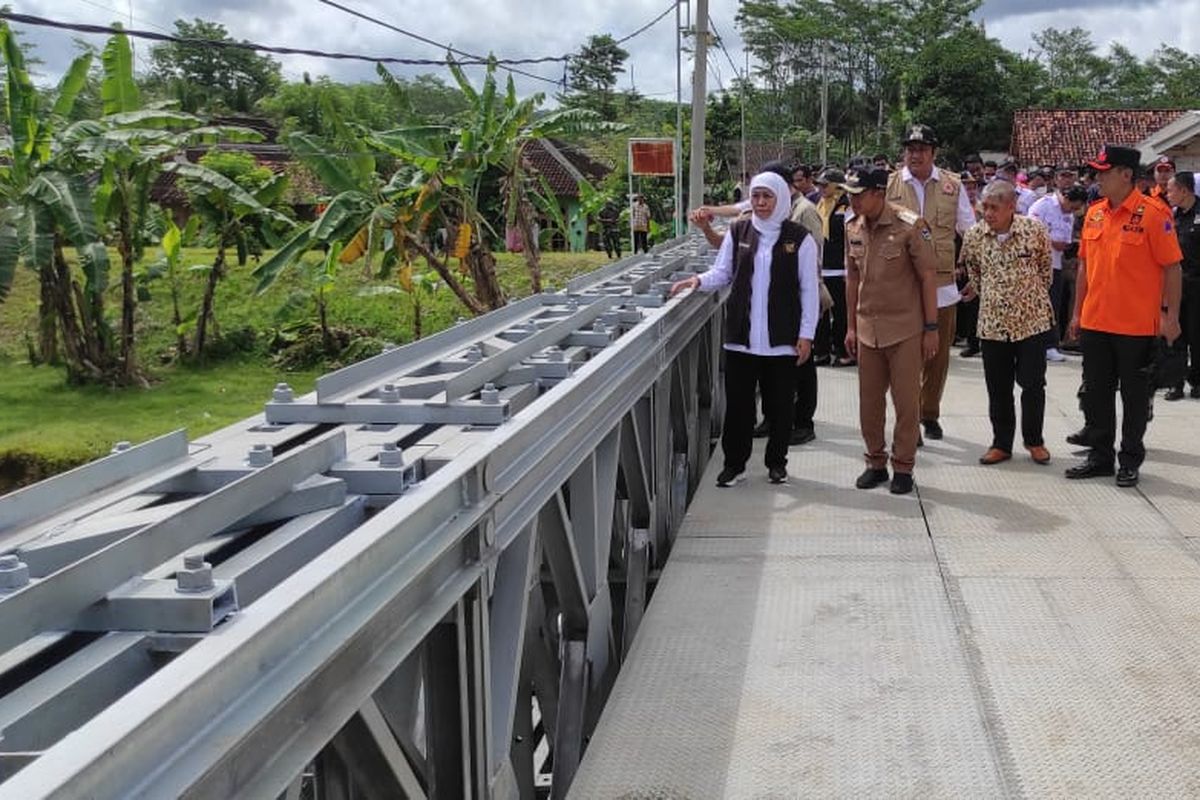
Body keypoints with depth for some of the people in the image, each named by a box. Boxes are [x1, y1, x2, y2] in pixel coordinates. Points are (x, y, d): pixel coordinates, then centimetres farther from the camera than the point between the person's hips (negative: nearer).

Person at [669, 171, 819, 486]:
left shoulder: (799, 238, -2)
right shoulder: (737, 232, 5)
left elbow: (808, 289, -2)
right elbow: (722, 273, 9)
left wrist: (806, 334, -5)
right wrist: (700, 280, -13)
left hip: (782, 338, -2)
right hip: (742, 336, 2)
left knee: (779, 403, 8)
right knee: (737, 401, 6)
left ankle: (777, 462, 23)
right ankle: (734, 462, 17)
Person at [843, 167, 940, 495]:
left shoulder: (910, 226, -14)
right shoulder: (853, 228, 4)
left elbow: (928, 277, -10)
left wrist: (931, 329, -10)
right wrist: (850, 326, 13)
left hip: (905, 329, -5)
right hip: (867, 329, 5)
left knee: (906, 402, 3)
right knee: (869, 401, 10)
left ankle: (903, 467, 16)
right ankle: (876, 463, 24)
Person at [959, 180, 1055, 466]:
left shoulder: (1035, 230, -9)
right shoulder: (974, 236, -4)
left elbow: (1045, 268, 7)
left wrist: (1033, 297, 12)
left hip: (1032, 319, -2)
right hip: (993, 321, 2)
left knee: (1033, 384, 4)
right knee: (998, 388, 8)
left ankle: (1034, 440, 22)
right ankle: (1001, 444, 21)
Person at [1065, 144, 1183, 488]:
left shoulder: (1152, 214, -11)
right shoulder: (1094, 212, 6)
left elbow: (1172, 267, -10)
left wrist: (1171, 315, -12)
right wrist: (1077, 312, 12)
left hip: (1137, 326, -6)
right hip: (1095, 322, 6)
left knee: (1134, 394, 7)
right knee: (1096, 392, 12)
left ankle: (1130, 460, 19)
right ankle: (1100, 455, 25)